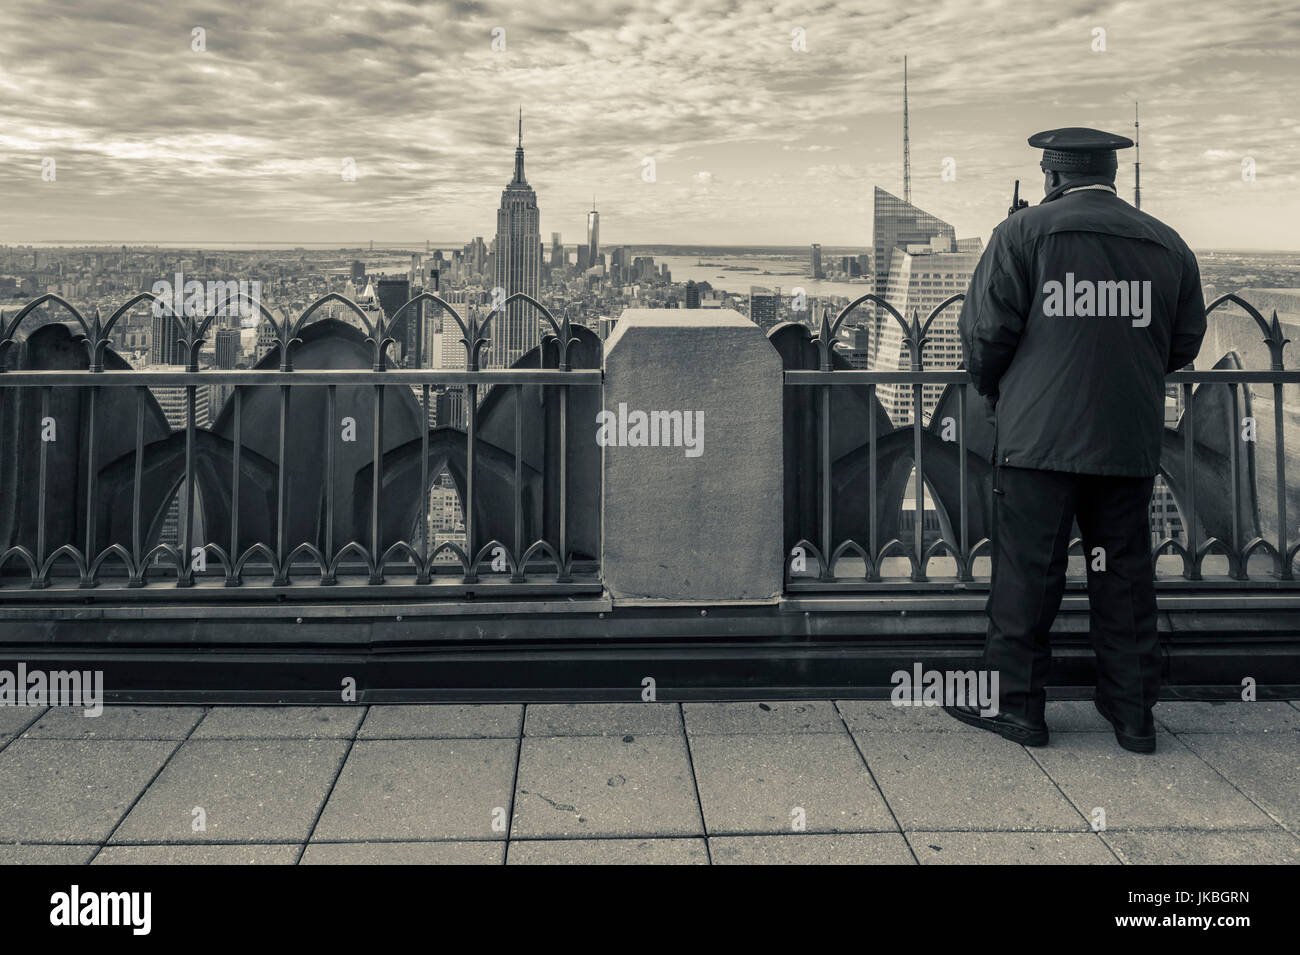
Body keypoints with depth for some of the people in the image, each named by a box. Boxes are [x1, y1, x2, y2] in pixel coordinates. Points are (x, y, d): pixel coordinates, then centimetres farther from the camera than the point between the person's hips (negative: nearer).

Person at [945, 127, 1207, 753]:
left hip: (1039, 436, -4)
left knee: (1027, 571, 4)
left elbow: (986, 330, -6)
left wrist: (992, 390, 12)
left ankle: (1015, 703, 12)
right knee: (1124, 572, 12)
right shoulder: (1168, 245, 9)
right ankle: (1133, 713, 19)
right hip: (1131, 442, 4)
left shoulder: (1023, 232, -3)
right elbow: (1184, 346, 13)